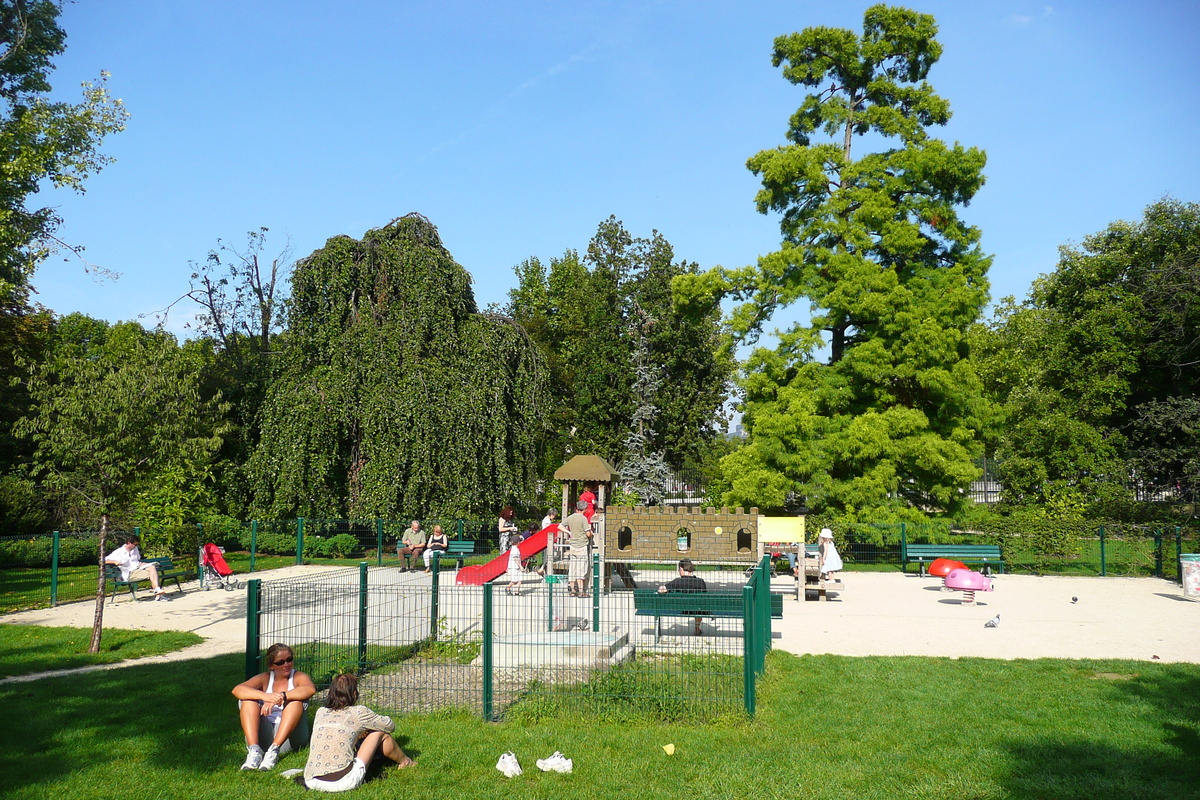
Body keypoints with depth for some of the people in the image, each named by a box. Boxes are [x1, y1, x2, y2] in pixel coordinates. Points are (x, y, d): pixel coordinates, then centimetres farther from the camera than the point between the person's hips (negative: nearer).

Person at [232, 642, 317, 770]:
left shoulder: (298, 677, 4)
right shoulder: (264, 678, 10)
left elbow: (310, 689, -21)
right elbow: (237, 690, -10)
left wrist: (281, 696, -33)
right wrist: (265, 696, -28)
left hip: (289, 735, -2)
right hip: (263, 734, 2)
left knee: (296, 700, -23)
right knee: (248, 699, -14)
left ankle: (274, 749, -35)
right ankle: (254, 750, -30)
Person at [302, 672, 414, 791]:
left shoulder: (320, 712, 13)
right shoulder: (358, 712, 1)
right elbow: (390, 725, 17)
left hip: (311, 782, 5)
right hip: (342, 782, -5)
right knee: (380, 733, 12)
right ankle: (404, 761, 39)